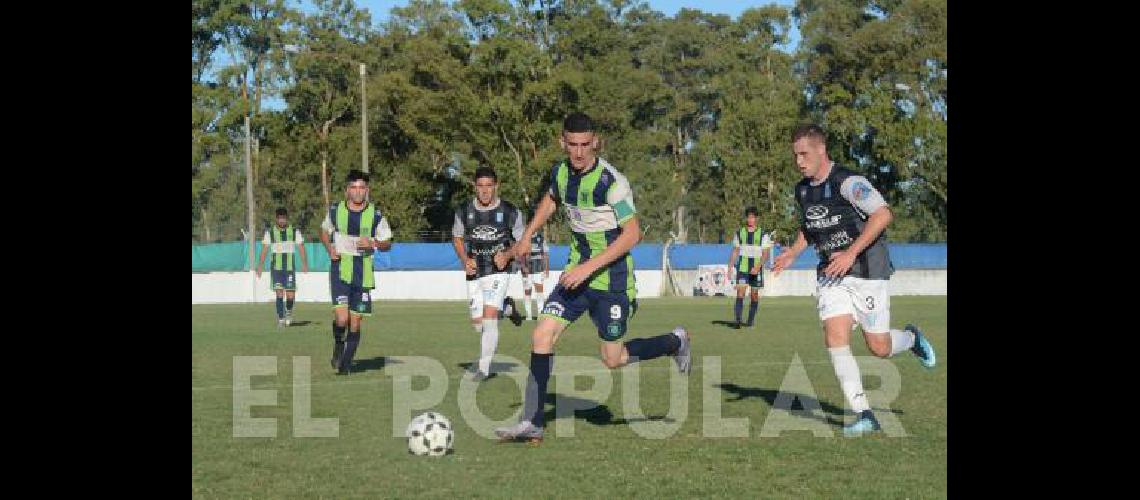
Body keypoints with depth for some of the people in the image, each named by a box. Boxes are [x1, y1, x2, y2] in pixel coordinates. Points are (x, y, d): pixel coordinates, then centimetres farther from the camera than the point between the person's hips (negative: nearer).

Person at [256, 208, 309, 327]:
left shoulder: (294, 232, 6)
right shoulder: (270, 232, 5)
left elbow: (301, 247, 0)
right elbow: (264, 249, 3)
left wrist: (304, 263, -12)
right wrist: (260, 266, -5)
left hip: (290, 268, 0)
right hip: (276, 268, 0)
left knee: (290, 295, -3)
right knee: (279, 293, -12)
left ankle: (289, 311, 28)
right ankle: (280, 318, -3)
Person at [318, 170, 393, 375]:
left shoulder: (376, 215, -1)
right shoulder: (335, 210, 1)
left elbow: (387, 244, 7)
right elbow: (324, 232, 19)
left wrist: (374, 243, -14)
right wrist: (330, 249, 0)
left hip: (363, 275, 1)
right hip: (340, 271, -1)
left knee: (355, 322, 5)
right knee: (341, 318, -16)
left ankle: (346, 363, 22)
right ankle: (338, 344, 17)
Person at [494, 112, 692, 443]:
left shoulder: (611, 181, -21)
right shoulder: (560, 173, 1)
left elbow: (632, 234, -22)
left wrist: (589, 267, -26)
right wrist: (527, 236, 22)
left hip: (611, 279, -6)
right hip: (577, 273, 6)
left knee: (613, 359, 2)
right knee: (541, 336, -8)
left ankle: (675, 343, 29)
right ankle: (531, 423, -3)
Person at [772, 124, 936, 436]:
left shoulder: (847, 182, -17)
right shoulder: (802, 190, 7)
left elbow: (883, 215, -26)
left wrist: (851, 253, -29)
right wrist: (792, 254, 7)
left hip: (867, 271, -6)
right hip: (831, 273, 6)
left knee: (879, 349, -2)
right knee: (834, 337, -13)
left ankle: (911, 338, 35)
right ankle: (864, 415, -9)